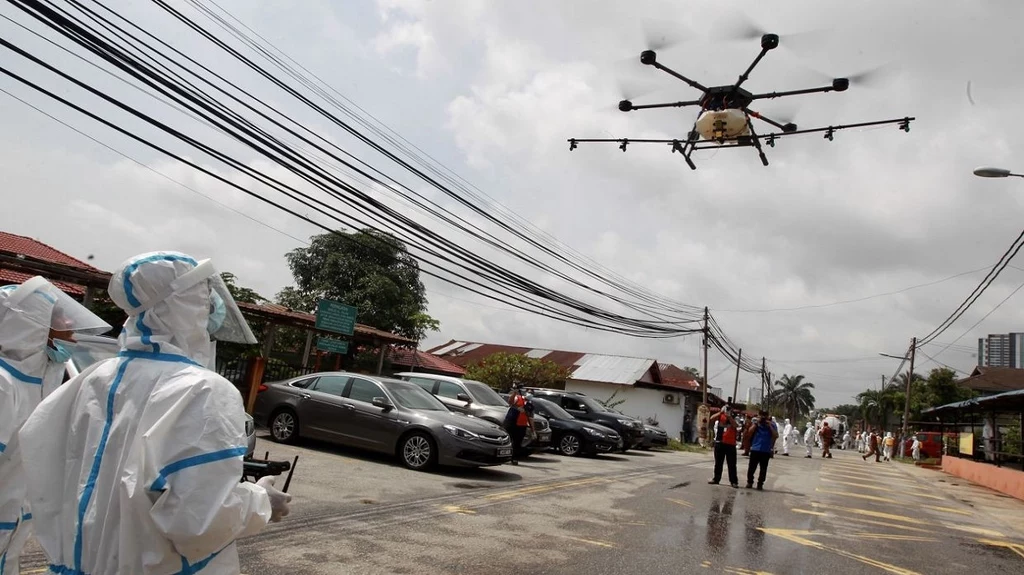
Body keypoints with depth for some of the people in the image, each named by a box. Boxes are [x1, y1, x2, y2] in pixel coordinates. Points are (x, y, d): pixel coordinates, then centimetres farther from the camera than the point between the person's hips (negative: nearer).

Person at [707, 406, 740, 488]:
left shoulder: (733, 418, 4)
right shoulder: (720, 417, 6)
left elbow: (734, 425, -17)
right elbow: (712, 419, -14)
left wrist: (728, 415, -20)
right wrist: (721, 412, -14)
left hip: (730, 444, -2)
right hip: (719, 442, 2)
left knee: (732, 464, -1)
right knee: (718, 463, 12)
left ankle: (734, 481, 1)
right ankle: (716, 479, 20)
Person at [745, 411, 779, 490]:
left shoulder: (771, 424, 2)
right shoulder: (756, 423, 4)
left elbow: (776, 436, -8)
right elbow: (750, 432, -9)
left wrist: (770, 426, -13)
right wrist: (756, 423, -11)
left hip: (766, 451, 0)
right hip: (755, 449, 0)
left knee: (763, 469, 5)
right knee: (751, 467, 2)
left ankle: (760, 484, 16)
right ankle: (749, 482, 16)